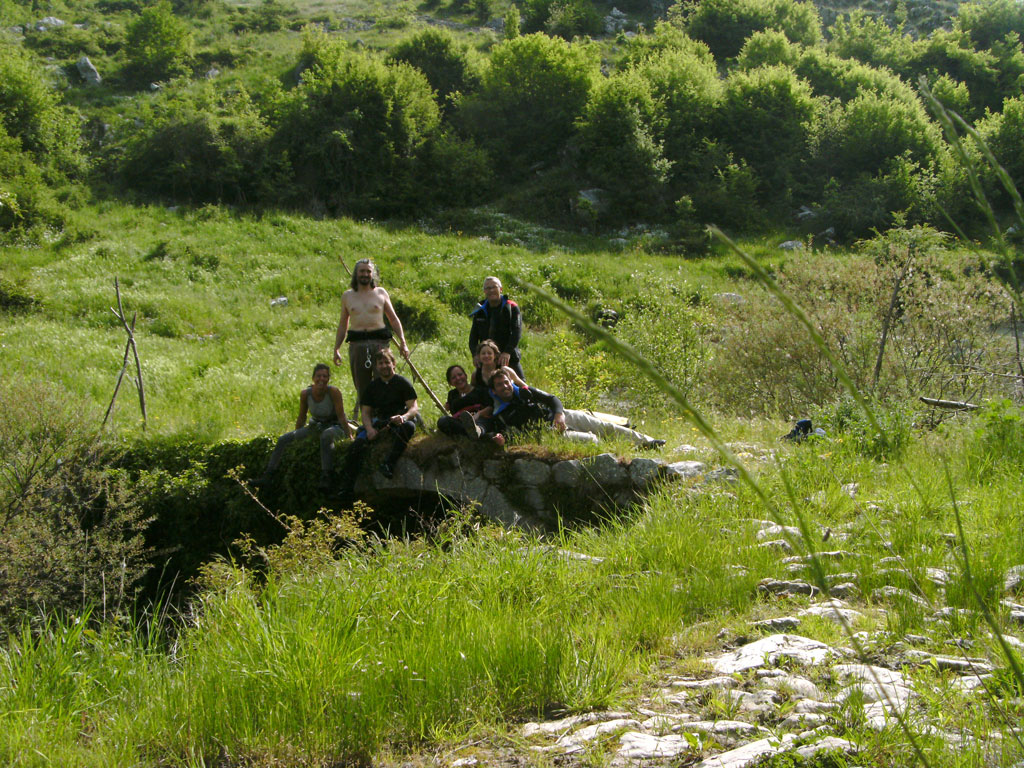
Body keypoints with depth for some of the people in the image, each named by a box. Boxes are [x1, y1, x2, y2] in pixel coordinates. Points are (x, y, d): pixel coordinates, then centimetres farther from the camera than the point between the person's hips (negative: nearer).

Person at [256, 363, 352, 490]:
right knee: (283, 439, -4)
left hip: (336, 426, -6)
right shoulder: (305, 394, -10)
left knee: (326, 435, -42)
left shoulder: (334, 392, -23)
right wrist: (296, 437, 11)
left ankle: (325, 476, -45)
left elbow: (341, 416, -20)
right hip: (316, 425, 6)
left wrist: (349, 436, -23)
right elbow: (301, 418, 4)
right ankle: (268, 475, -1)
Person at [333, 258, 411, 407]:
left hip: (379, 341, -1)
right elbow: (343, 324, 20)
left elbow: (393, 319, 15)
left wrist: (402, 342, 5)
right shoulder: (347, 296, 15)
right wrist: (336, 348, 13)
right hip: (357, 344, 1)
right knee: (361, 387, 0)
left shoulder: (381, 293, 12)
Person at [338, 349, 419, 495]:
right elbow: (365, 411, 11)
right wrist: (369, 428, -11)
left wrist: (404, 417, -29)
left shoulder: (403, 383, 3)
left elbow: (414, 408, -5)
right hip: (379, 422, 3)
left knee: (409, 426, -39)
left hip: (398, 421, -2)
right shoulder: (372, 385, 14)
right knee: (358, 442, -26)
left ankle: (389, 464, -44)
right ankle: (347, 486, -28)